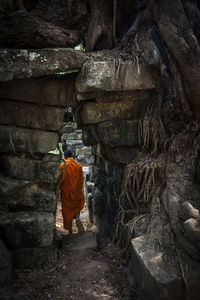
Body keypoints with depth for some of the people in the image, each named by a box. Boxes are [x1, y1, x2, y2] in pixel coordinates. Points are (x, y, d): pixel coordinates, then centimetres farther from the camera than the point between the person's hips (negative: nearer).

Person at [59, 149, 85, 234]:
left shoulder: (63, 165, -9)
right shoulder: (78, 165, -1)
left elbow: (60, 179, -8)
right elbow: (81, 179, 2)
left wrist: (59, 189, 8)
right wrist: (80, 189, 12)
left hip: (66, 191, -2)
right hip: (77, 191, 2)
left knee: (67, 210, 7)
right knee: (77, 205, 23)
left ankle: (70, 231, 12)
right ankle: (77, 218, -5)